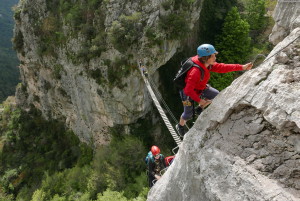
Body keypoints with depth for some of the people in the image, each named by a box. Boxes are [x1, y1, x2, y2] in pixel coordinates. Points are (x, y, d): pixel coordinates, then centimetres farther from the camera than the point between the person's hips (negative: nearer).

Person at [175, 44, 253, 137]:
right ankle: (180, 126, 41)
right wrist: (198, 100, -23)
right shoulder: (195, 71, -41)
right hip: (188, 92, -8)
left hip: (199, 88, 8)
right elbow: (188, 90, -38)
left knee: (216, 95, 11)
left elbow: (221, 67, -11)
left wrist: (242, 67, -14)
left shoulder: (207, 64, -14)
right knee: (188, 114, 8)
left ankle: (200, 109, 30)